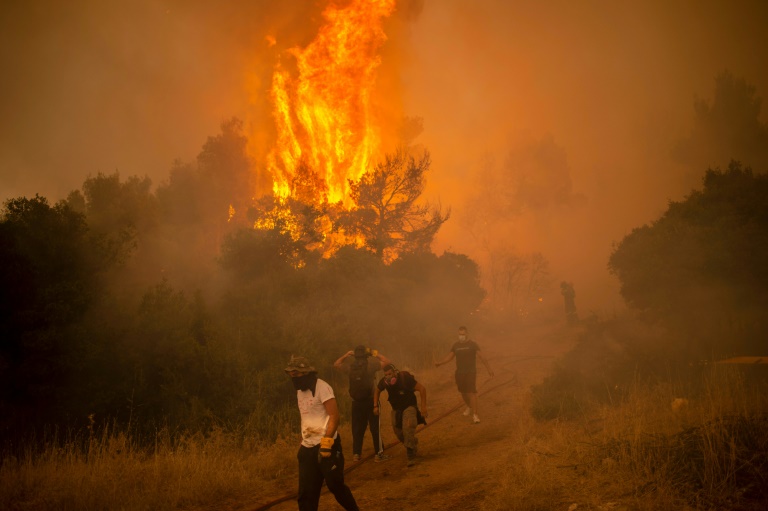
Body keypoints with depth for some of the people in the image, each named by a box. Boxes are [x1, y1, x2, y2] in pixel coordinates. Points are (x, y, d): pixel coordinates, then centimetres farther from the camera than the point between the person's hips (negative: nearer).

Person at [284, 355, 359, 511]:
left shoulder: (322, 388, -11)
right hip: (307, 448, 7)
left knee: (336, 485, 1)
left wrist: (326, 442, -23)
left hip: (326, 446, -7)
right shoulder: (300, 391, 13)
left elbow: (334, 416, -16)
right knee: (306, 492, 4)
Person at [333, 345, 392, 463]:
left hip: (356, 403, 3)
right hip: (370, 400, -3)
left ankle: (356, 454, 15)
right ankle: (379, 454, 3)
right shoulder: (371, 365, -9)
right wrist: (376, 354, 4)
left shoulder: (350, 367, 0)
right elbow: (388, 362, -3)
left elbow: (336, 364, 17)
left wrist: (346, 355, 15)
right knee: (375, 428, 3)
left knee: (357, 429, 12)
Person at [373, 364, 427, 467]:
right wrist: (375, 406, 0)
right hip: (396, 409, 5)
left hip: (409, 407, -5)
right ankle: (414, 444, 38)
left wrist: (423, 407, -21)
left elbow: (422, 389, -21)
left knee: (408, 428, -25)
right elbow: (377, 391, 8)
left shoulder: (405, 378, -27)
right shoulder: (384, 382, -15)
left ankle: (410, 455, -18)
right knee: (398, 432, 8)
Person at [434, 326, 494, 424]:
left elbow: (481, 357, -7)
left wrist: (488, 368, -12)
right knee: (463, 392, 14)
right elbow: (449, 357, 9)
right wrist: (440, 363, -5)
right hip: (459, 373, 4)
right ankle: (469, 406, 42)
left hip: (471, 372, -4)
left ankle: (475, 414, -13)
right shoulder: (456, 345, 7)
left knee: (472, 393, -13)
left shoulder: (473, 344, -5)